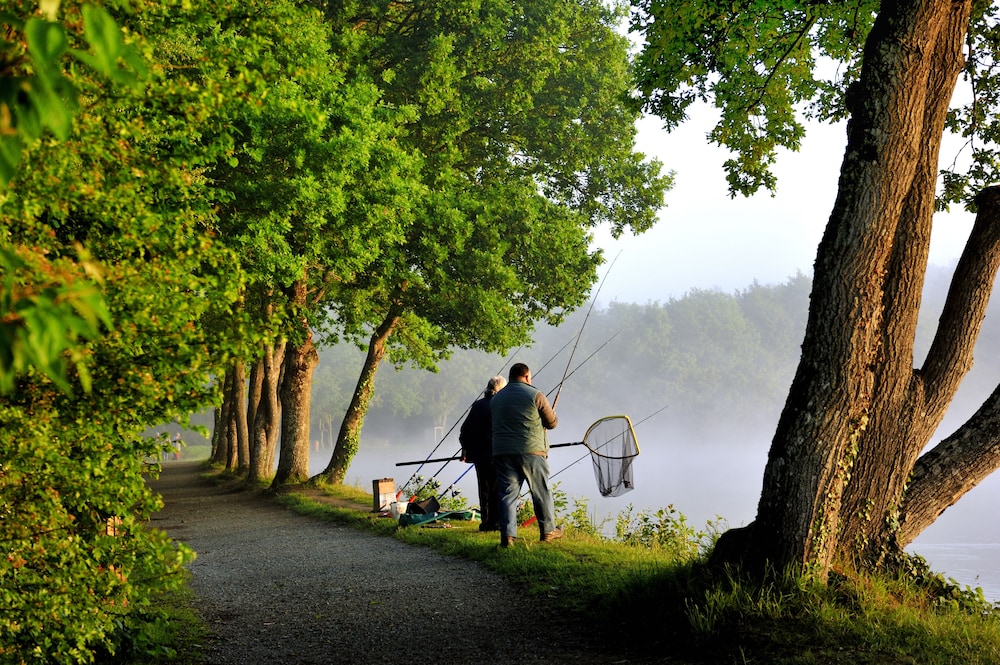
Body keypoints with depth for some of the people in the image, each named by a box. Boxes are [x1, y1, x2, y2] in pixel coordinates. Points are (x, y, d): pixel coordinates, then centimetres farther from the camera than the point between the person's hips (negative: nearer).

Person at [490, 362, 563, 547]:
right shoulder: (535, 395, -2)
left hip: (502, 453, 4)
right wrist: (553, 413, 24)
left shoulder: (496, 399, 13)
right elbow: (552, 422, 2)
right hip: (532, 452, -3)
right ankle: (548, 531, 21)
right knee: (541, 493, 10)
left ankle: (507, 535, -8)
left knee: (507, 494, 2)